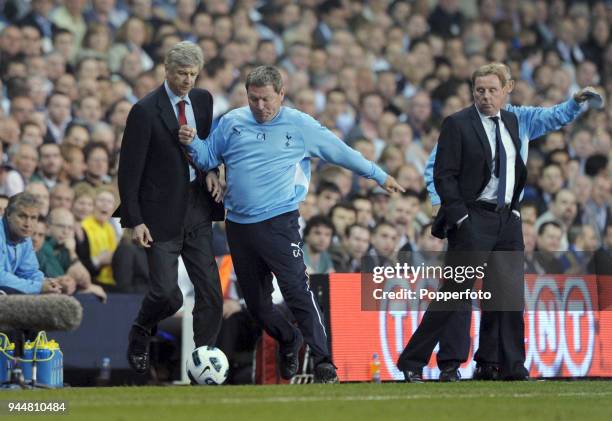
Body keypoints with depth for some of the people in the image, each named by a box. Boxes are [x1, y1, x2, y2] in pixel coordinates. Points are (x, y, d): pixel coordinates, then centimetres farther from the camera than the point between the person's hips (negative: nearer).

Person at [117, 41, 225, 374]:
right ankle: (140, 335, 22)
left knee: (210, 293, 1)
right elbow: (129, 169, -10)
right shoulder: (145, 111, -12)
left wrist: (210, 170, 1)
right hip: (162, 215, -6)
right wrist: (135, 221, -14)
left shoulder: (202, 100, 6)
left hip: (197, 210, 6)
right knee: (167, 294, -8)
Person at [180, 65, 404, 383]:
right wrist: (192, 142, -7)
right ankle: (288, 341, 37)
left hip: (279, 222, -4)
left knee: (297, 291, -17)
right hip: (238, 225, 4)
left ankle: (323, 362, -16)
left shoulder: (299, 125, 1)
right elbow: (208, 158, 15)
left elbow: (341, 153, 8)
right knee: (255, 301, 10)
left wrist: (379, 176, 12)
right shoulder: (231, 123, 8)